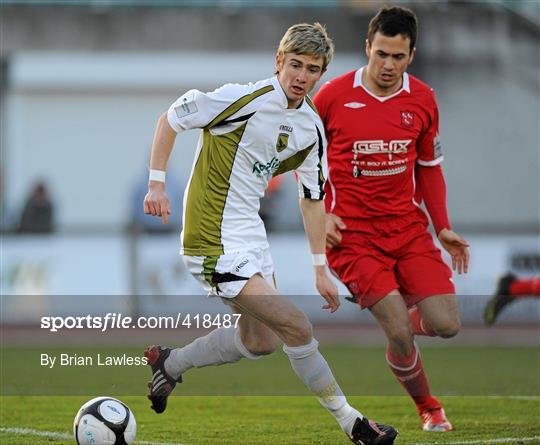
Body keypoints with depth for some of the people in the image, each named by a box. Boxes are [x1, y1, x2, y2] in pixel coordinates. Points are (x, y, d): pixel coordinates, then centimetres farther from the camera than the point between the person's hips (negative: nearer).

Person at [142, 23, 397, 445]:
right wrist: (157, 183, -12)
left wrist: (320, 268, 11)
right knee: (297, 327, -13)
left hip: (251, 235, 9)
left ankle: (170, 362, 37)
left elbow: (312, 197, 13)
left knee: (261, 340, 18)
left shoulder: (311, 128, 3)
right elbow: (171, 118, -7)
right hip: (216, 240, -9)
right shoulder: (244, 100, -18)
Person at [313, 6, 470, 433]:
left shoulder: (422, 100, 3)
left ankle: (400, 311, 26)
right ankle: (430, 409, 11)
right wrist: (321, 214, -5)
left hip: (408, 227, 4)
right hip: (352, 233, -4)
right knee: (401, 335, -15)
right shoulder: (333, 96, -8)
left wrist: (443, 228, 8)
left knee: (446, 325, -9)